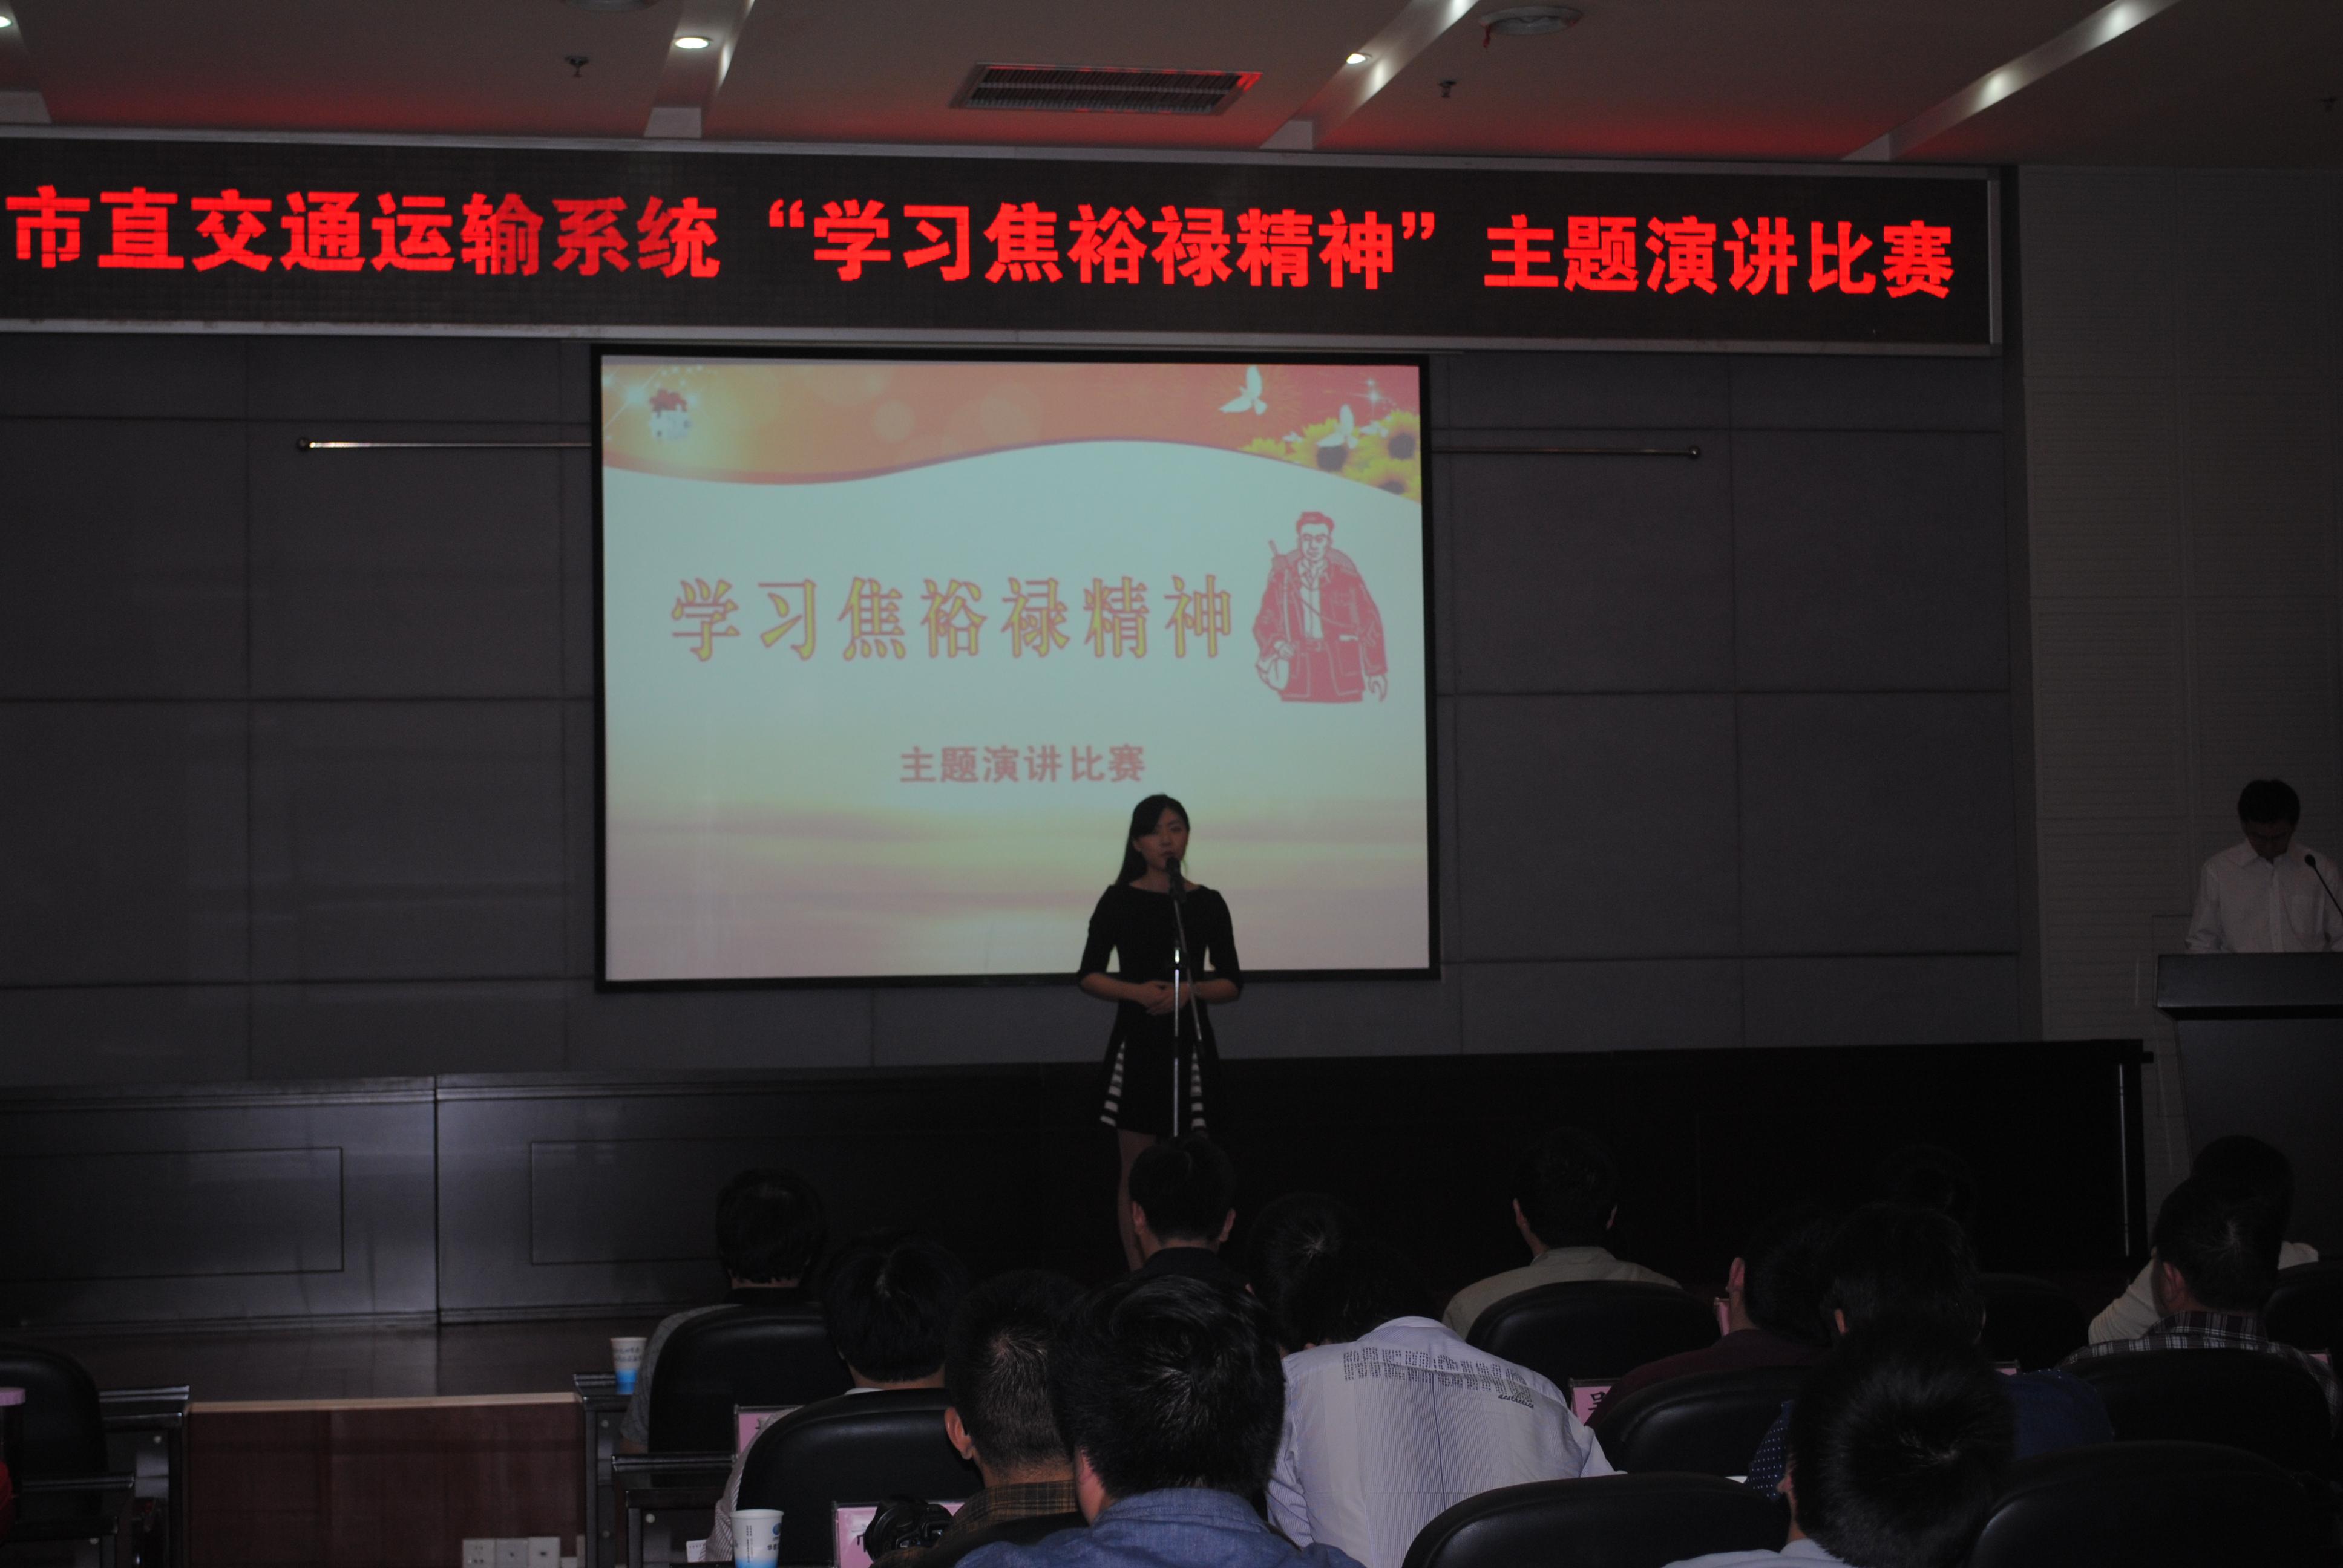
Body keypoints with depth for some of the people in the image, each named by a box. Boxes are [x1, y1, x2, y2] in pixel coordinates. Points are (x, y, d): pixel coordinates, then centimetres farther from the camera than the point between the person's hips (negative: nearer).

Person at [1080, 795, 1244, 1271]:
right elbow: (1089, 976, 2)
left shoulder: (1207, 904, 6)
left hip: (1191, 1046, 1)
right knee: (1137, 1169, 0)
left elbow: (1232, 983, 6)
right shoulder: (1120, 901, 2)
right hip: (1136, 1045, -1)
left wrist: (1191, 990, -14)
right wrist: (1137, 992, -15)